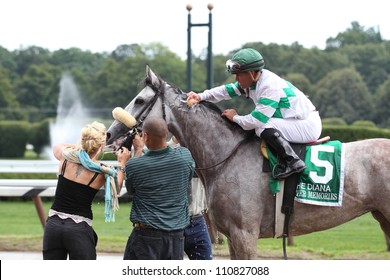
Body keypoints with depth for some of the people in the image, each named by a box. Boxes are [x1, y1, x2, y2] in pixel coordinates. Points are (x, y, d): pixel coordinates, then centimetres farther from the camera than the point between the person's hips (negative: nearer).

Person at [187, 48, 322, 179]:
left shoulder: (270, 86, -25)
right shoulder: (253, 80, 3)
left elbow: (257, 120, -27)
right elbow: (228, 90, 10)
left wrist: (235, 117, -9)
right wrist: (201, 97, 0)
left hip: (308, 125, -10)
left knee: (264, 128, -24)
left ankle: (293, 162, -22)